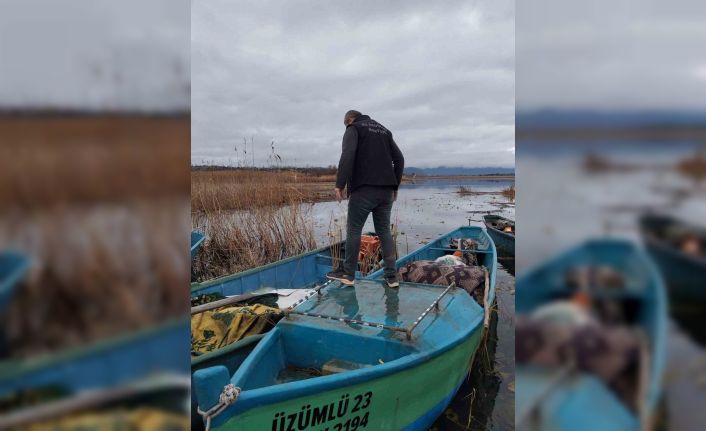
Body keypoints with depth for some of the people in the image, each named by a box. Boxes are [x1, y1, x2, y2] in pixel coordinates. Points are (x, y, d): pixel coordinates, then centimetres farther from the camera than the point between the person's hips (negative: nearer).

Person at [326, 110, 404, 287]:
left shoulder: (354, 129, 3)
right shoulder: (384, 131, 23)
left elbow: (347, 156, -15)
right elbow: (399, 159, 18)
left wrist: (340, 184, -16)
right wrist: (394, 186, 21)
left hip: (364, 189, -6)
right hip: (386, 191, 6)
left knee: (354, 230, 3)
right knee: (384, 231, 10)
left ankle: (348, 274, 8)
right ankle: (391, 276, 9)